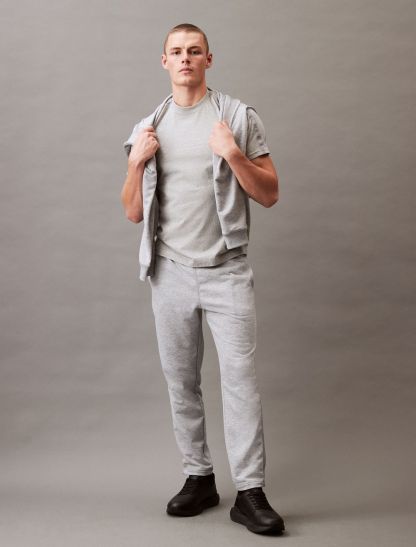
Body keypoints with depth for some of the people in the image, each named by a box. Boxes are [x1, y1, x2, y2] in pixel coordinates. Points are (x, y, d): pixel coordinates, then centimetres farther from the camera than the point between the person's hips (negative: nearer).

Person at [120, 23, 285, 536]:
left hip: (226, 271, -3)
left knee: (240, 377, -8)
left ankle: (250, 493, -3)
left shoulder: (239, 117, 2)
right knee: (181, 380, 8)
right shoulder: (148, 129, 11)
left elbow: (269, 195, -1)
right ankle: (199, 478, 20)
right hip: (170, 272, 3)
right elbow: (133, 213, 10)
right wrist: (137, 161, -7)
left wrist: (234, 154, -17)